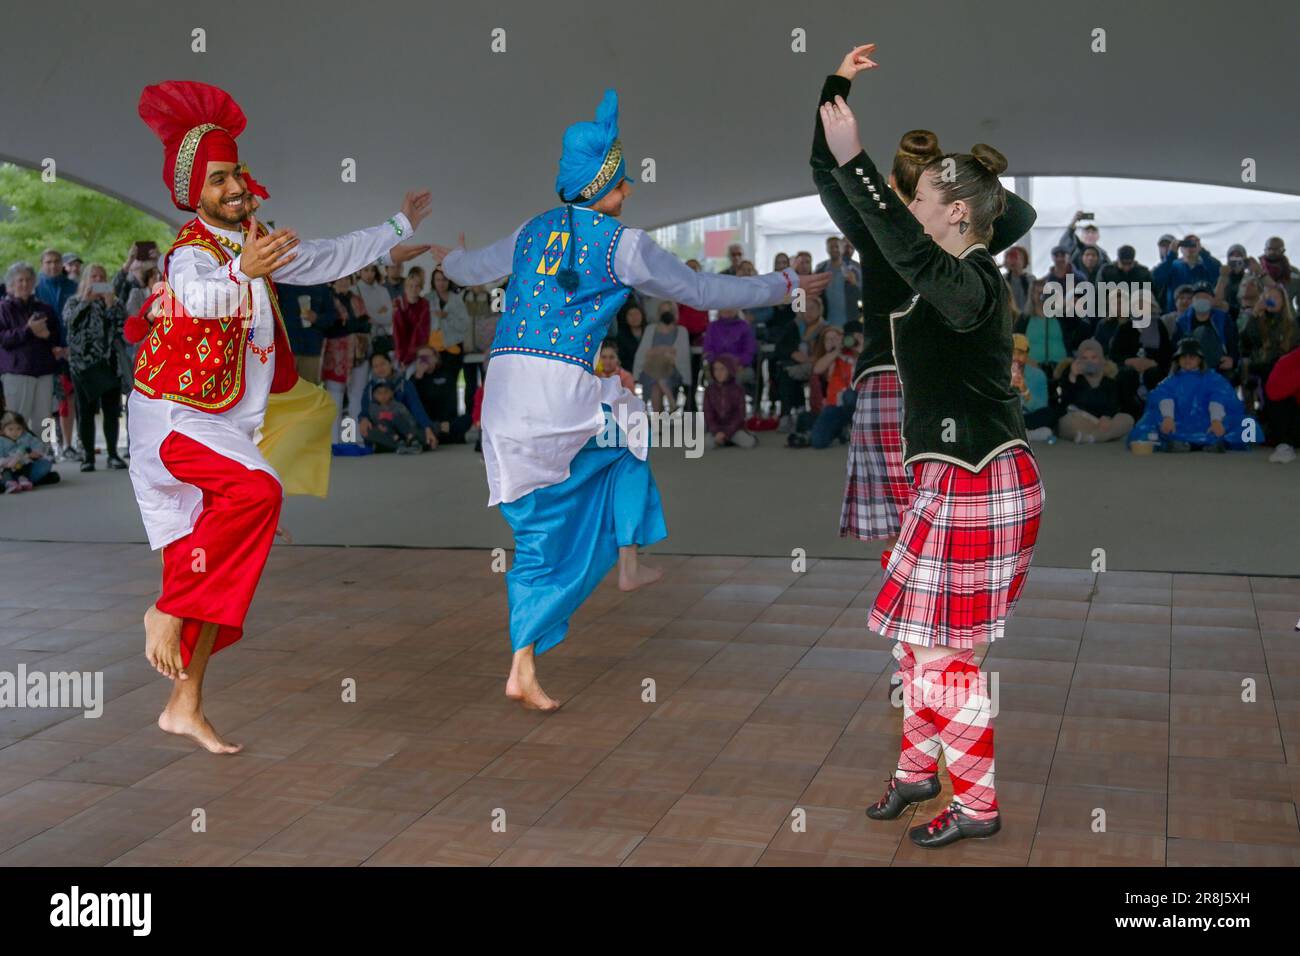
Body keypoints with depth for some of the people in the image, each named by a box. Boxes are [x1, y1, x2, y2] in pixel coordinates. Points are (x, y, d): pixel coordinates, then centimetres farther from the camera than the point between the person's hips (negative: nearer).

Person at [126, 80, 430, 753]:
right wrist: (245, 271, -58)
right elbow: (199, 295, -38)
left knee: (215, 574, 5)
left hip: (226, 426, 8)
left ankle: (185, 707, 13)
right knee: (255, 490, -34)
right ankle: (167, 609, -19)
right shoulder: (192, 250, -14)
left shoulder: (251, 241, 13)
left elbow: (325, 259, 27)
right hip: (175, 418, -8)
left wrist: (398, 229, 35)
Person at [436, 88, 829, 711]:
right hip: (562, 388, -5)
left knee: (540, 534, 13)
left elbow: (469, 269, 33)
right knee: (628, 426, 29)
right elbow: (700, 290, 7)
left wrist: (446, 255, 58)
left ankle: (524, 669, 10)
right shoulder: (623, 244, 0)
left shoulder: (531, 232, 16)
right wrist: (786, 285, 18)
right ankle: (629, 563, 30)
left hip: (505, 384, 6)